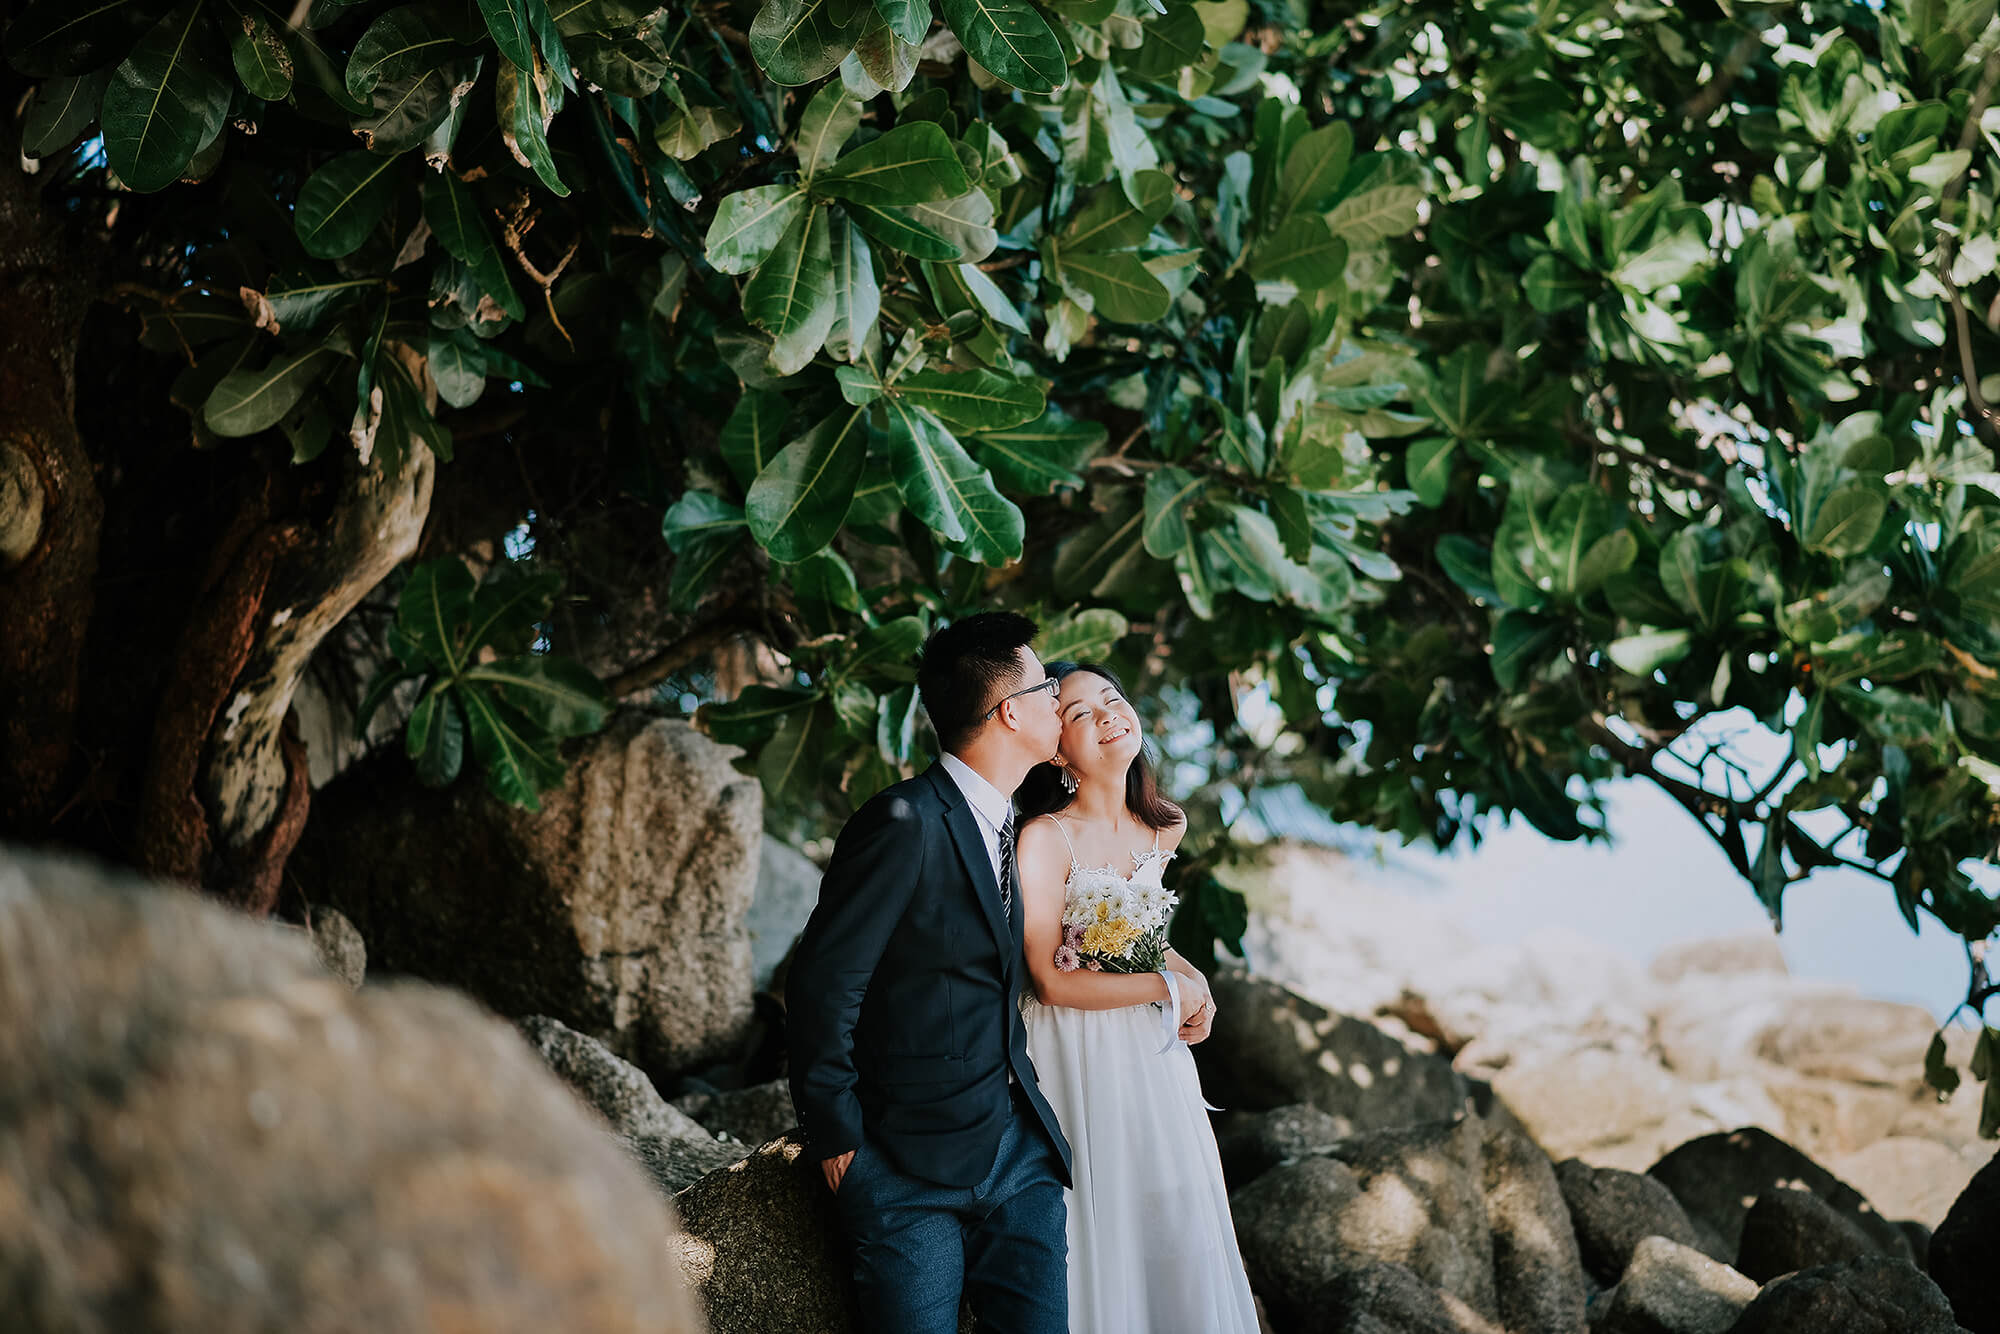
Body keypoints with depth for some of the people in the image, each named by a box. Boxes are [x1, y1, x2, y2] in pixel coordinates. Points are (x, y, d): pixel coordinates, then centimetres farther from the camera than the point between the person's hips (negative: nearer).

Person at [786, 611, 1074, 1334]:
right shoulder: (906, 821, -16)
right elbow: (822, 986, -16)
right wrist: (838, 1139, -11)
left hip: (1020, 1156, 8)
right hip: (913, 1171, -8)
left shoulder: (1002, 826, 13)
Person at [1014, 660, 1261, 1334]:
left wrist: (1195, 978, -1)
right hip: (1078, 1051, -6)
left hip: (1152, 1050, 6)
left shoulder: (1163, 830, 2)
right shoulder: (1046, 837, -18)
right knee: (1103, 1228, 4)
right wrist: (1170, 988, -13)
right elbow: (1051, 980, -19)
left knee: (1176, 1220, 11)